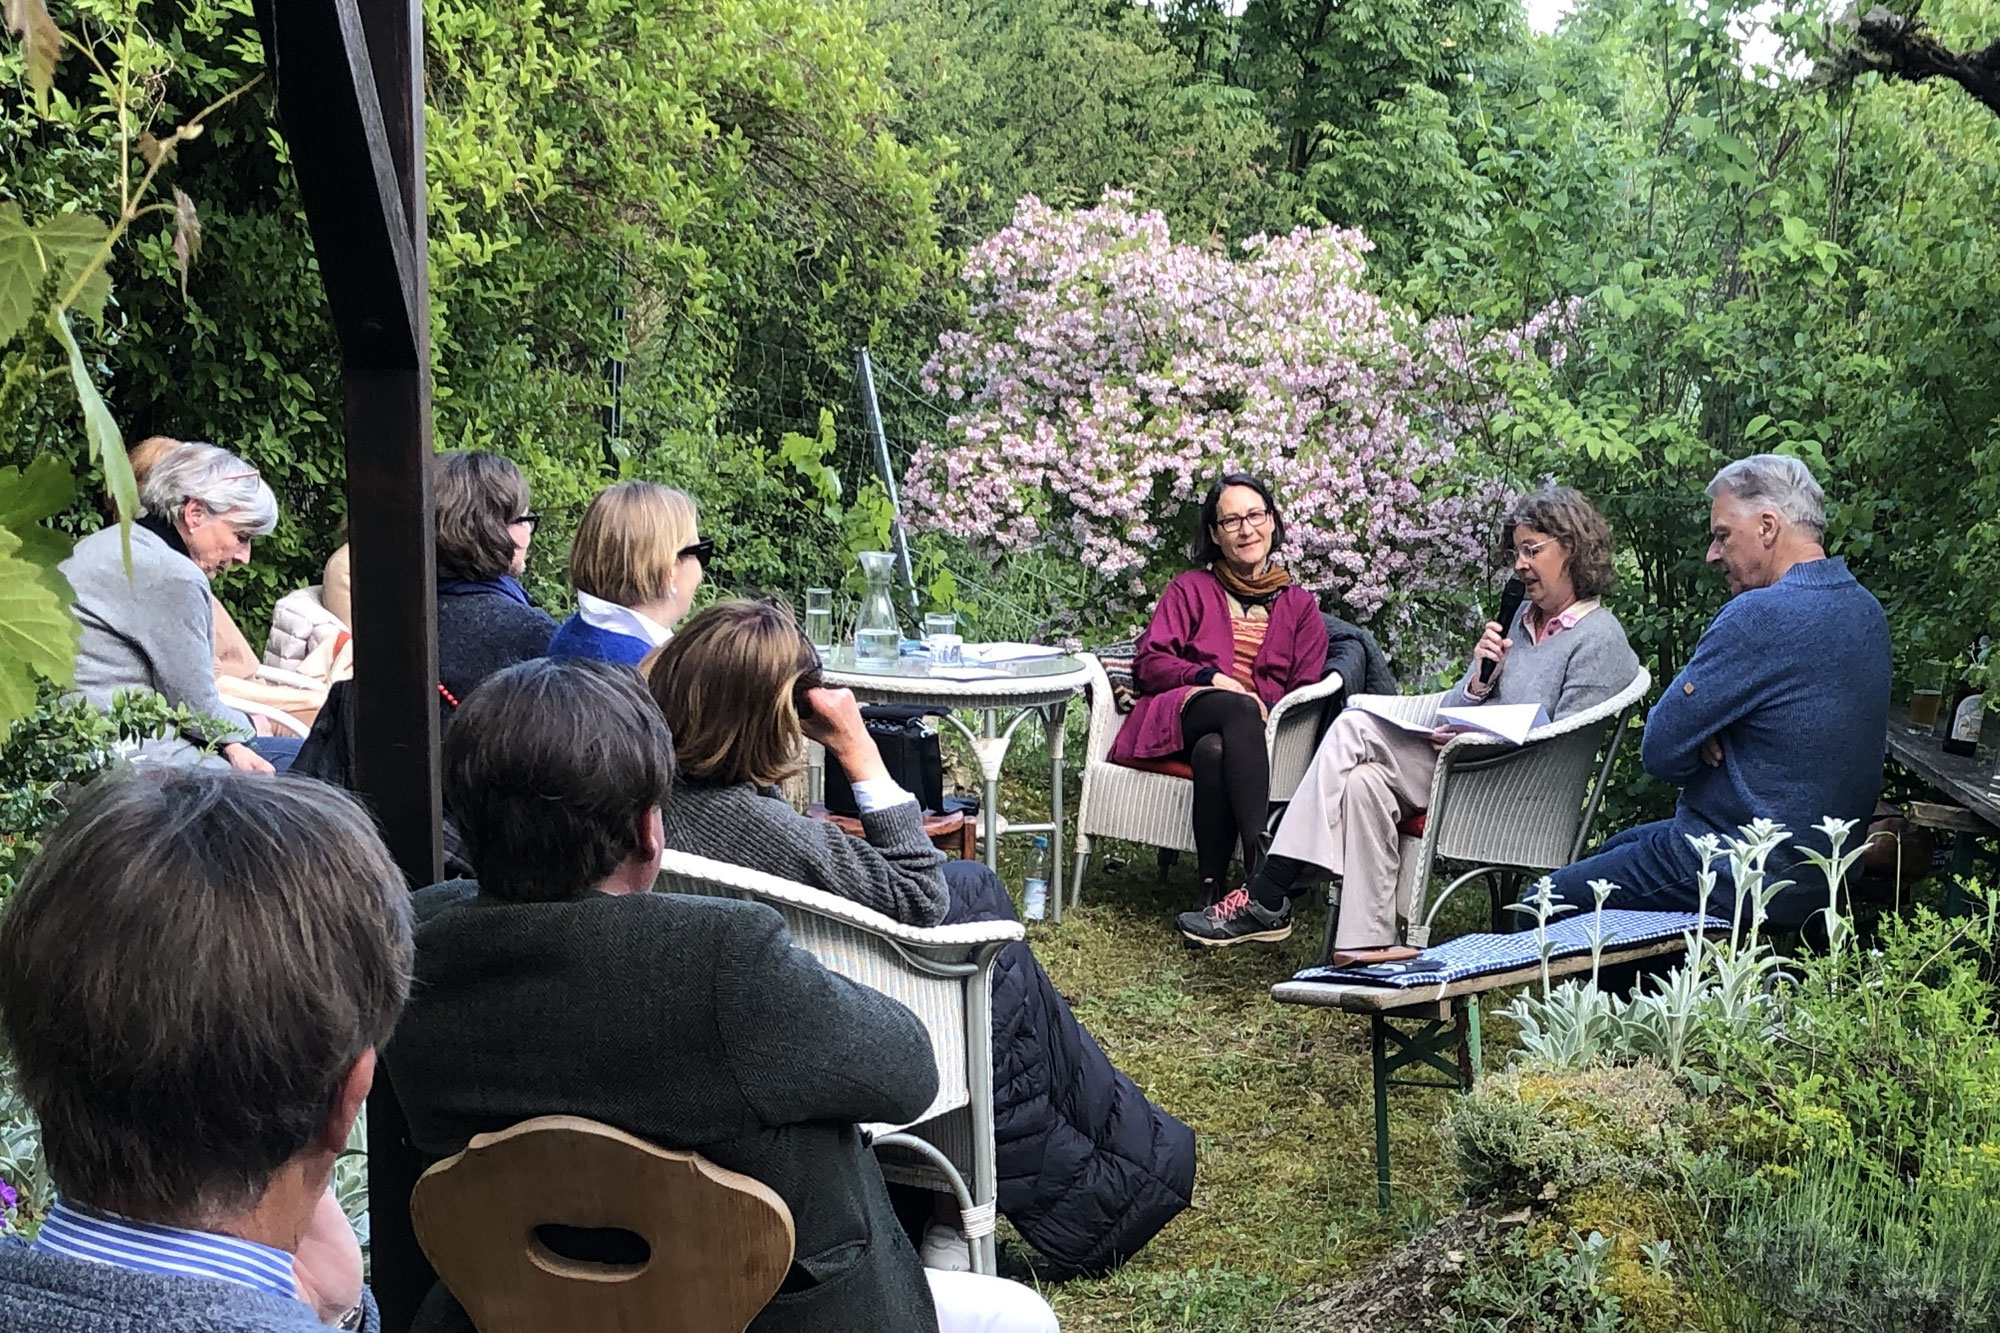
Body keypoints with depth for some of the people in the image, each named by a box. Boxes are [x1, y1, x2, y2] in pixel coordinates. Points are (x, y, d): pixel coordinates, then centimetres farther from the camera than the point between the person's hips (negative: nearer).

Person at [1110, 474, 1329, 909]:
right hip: (1187, 711, 0)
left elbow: (1307, 692, 12)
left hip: (1260, 727, 0)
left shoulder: (1300, 605, 24)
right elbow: (1148, 664, 10)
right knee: (1238, 710, -39)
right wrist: (1212, 678, -9)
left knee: (1214, 751, -40)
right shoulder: (1190, 589, 22)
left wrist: (1271, 713, -11)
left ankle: (1212, 890, -43)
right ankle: (1265, 872, -52)